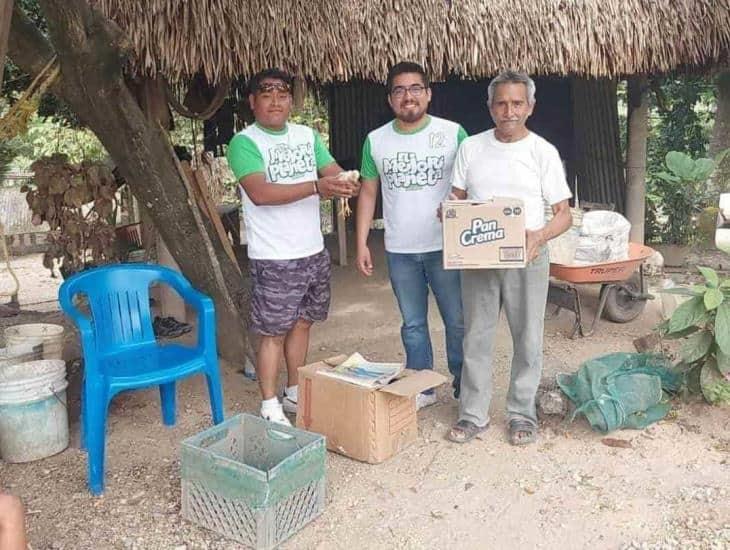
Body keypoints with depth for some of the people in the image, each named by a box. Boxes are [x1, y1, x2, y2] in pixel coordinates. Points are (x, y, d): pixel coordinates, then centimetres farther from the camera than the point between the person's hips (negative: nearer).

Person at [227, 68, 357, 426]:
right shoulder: (244, 142, -10)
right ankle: (270, 407, 14)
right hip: (274, 258, -6)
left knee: (301, 322, 16)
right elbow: (260, 193, -24)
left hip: (314, 251, 7)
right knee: (272, 331, 1)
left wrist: (342, 184, -18)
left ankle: (295, 393, 32)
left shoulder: (307, 135, 10)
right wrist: (316, 186, -30)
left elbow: (334, 172, 7)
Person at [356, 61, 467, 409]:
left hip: (447, 247, -2)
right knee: (412, 324, 14)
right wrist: (362, 243, 5)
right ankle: (421, 389, 28)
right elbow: (368, 193, 10)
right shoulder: (375, 140, 4)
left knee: (458, 322, 5)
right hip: (400, 251, 3)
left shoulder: (453, 133, -4)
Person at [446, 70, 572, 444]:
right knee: (476, 337, 8)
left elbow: (563, 214, -2)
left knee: (527, 339, 7)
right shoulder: (471, 148, 5)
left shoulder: (543, 152, -1)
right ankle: (473, 414, 21)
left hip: (526, 259, -1)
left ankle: (522, 413, 24)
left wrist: (540, 236, -22)